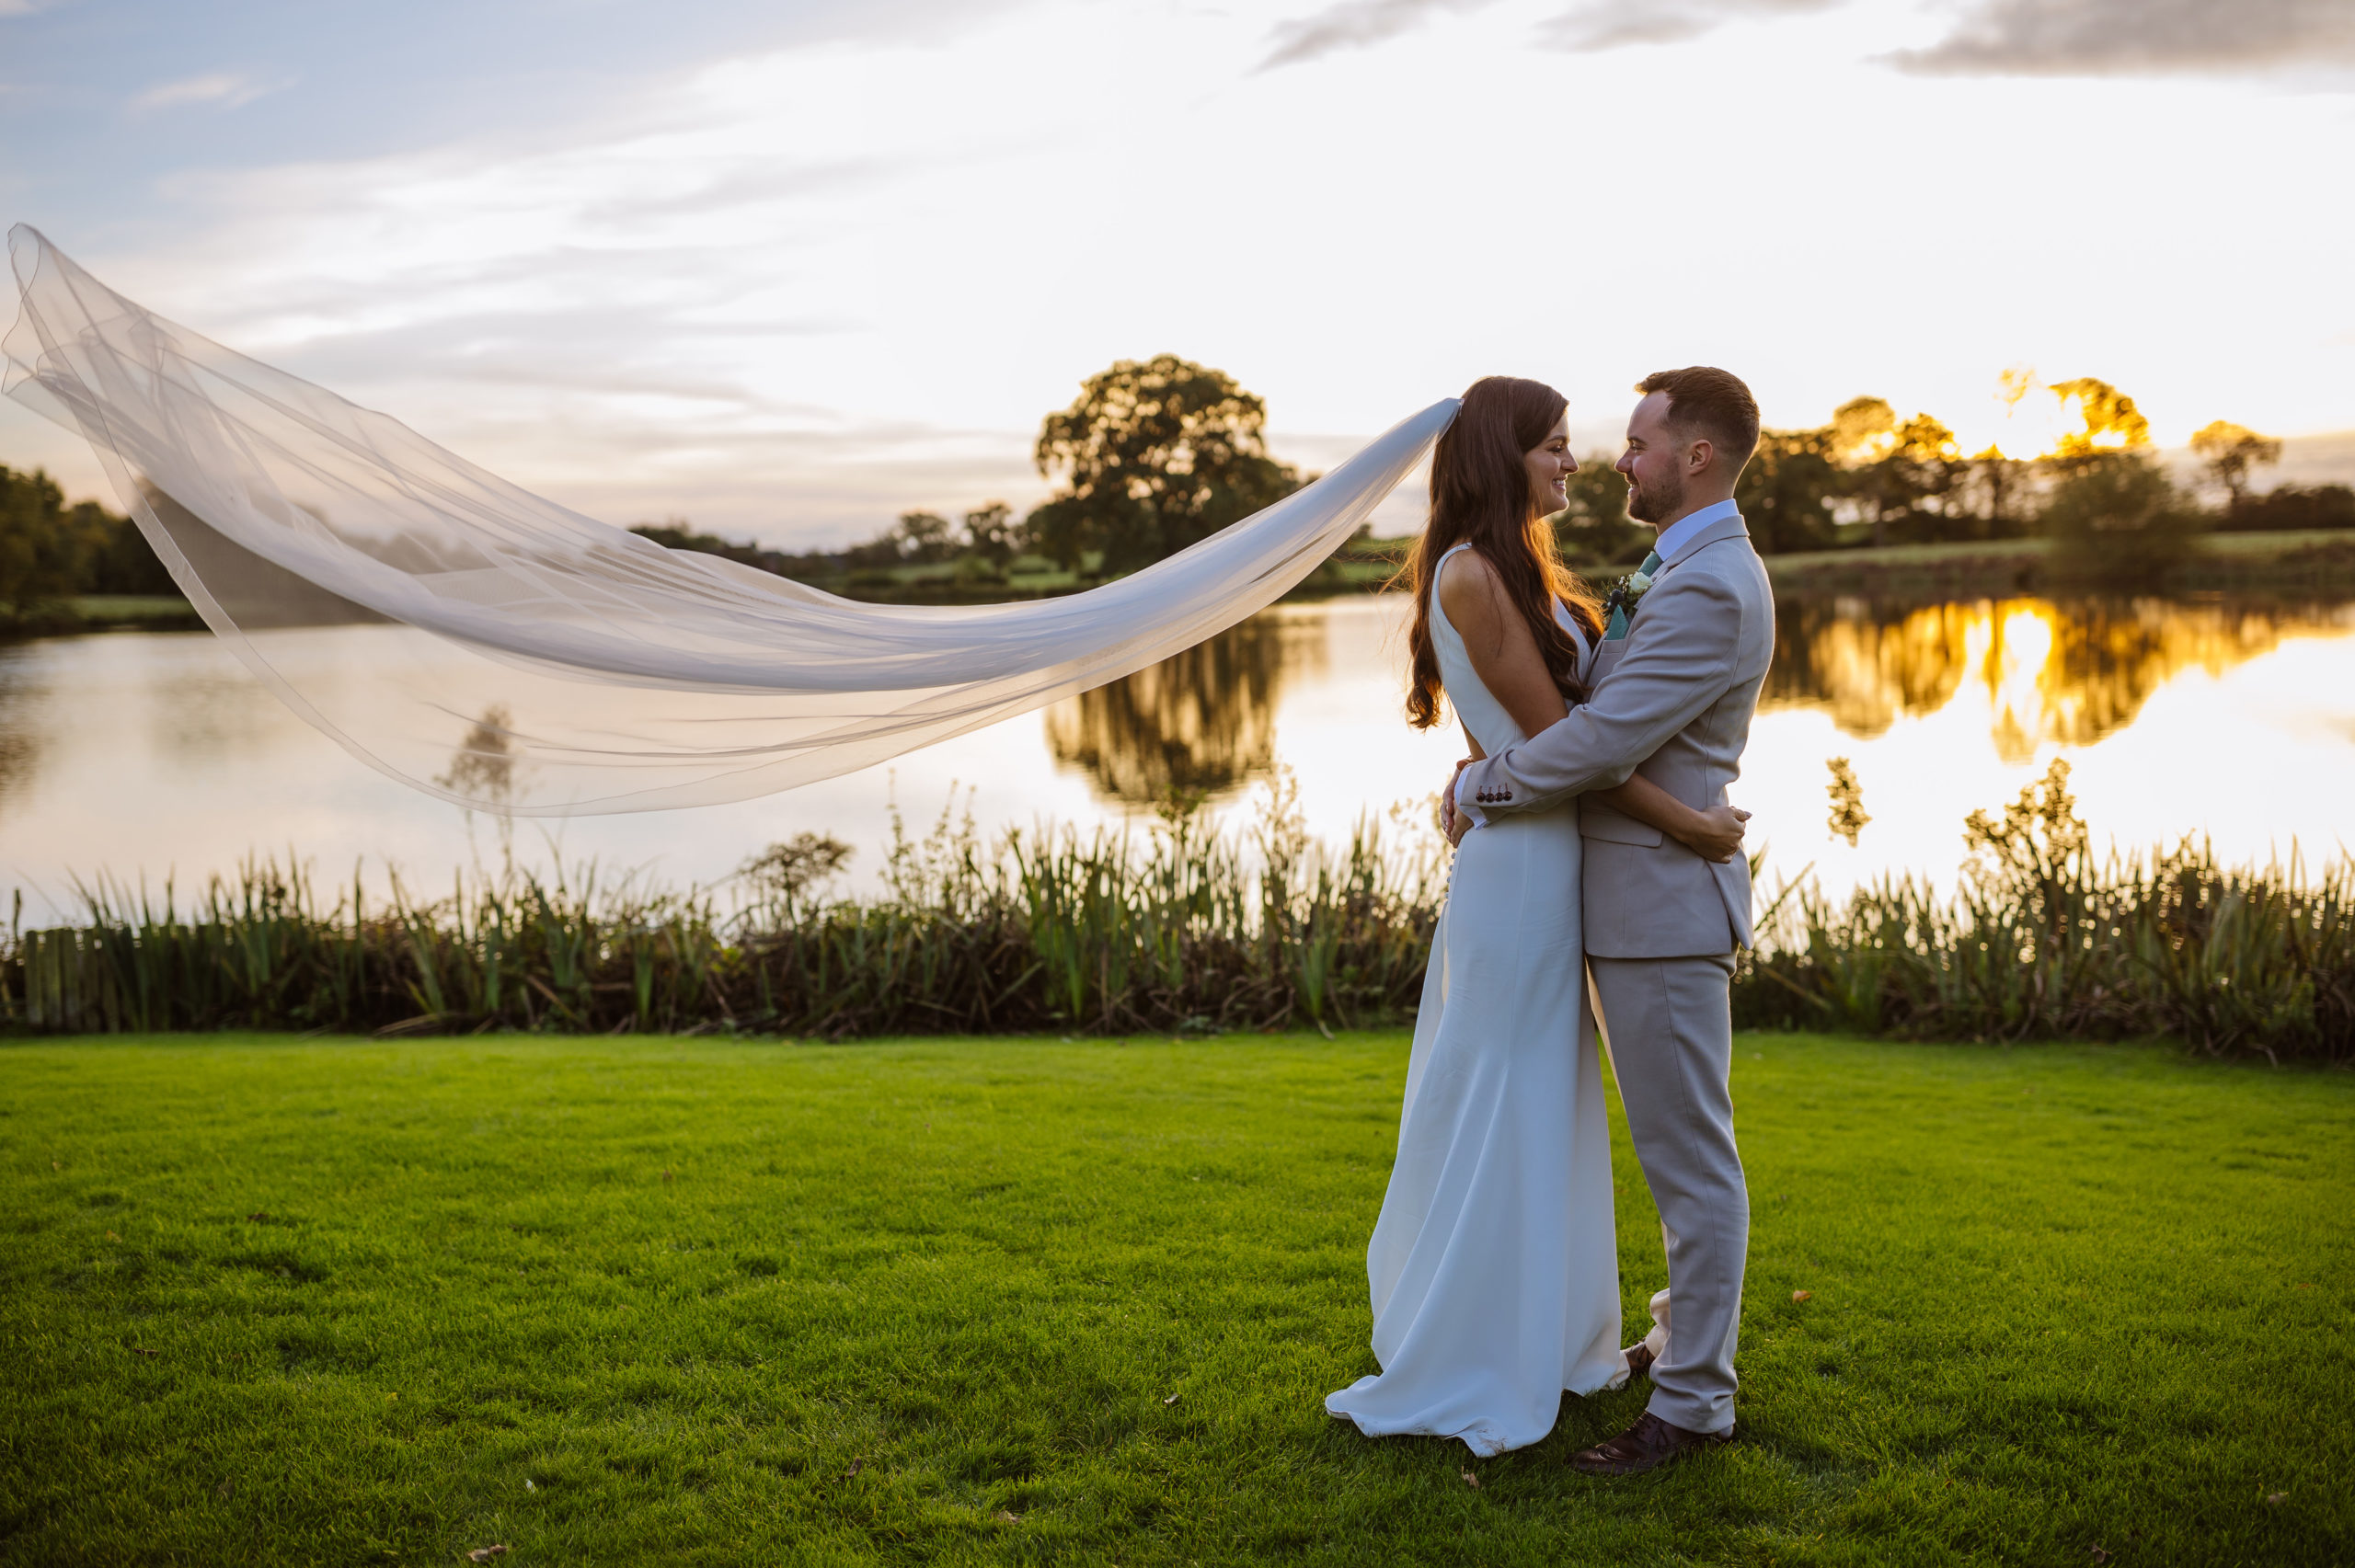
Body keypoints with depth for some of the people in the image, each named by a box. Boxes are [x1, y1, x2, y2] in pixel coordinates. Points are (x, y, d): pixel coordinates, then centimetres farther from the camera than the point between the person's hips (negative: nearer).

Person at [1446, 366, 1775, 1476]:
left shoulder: (1710, 591, -21)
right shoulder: (1679, 573, 14)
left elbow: (1600, 743, -25)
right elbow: (1596, 706, 17)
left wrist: (1480, 788, -10)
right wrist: (1489, 774, 3)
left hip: (1663, 907, -11)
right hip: (1639, 898, 11)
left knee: (1689, 1155, -1)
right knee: (1680, 1144, 20)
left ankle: (1693, 1401, 9)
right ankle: (1691, 1335, 34)